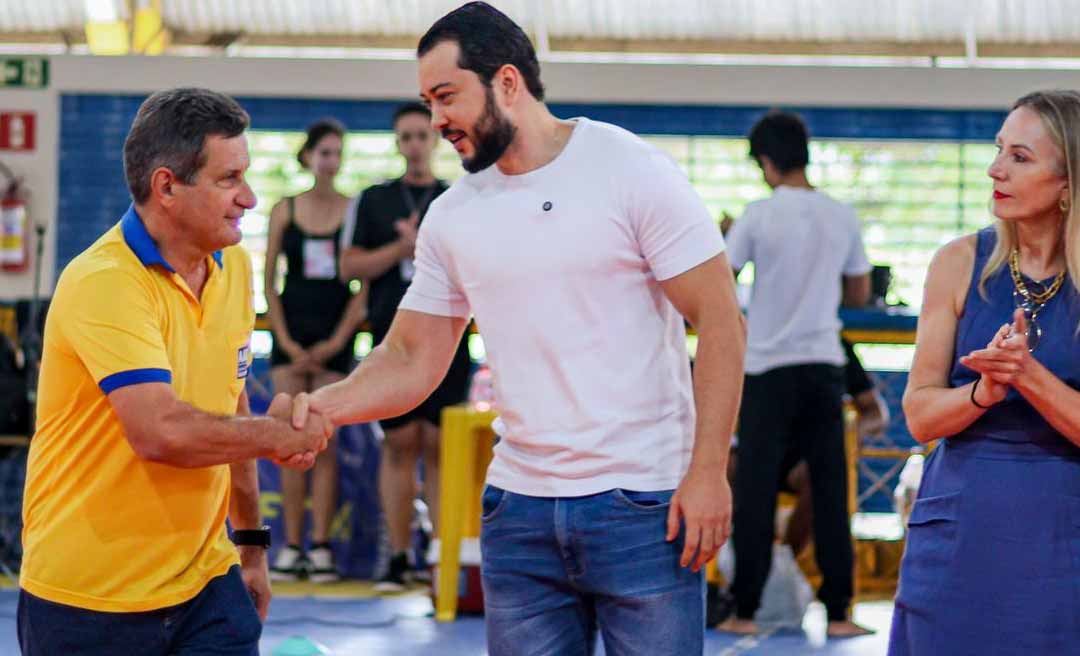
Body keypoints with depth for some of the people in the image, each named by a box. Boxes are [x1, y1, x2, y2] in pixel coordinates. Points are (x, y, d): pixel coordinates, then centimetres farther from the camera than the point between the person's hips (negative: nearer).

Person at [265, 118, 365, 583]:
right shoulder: (284, 211, 6)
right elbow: (269, 280, 5)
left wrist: (337, 341, -8)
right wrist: (285, 340, -4)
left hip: (334, 336, -1)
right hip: (291, 332, 1)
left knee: (324, 444, -3)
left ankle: (321, 548, -1)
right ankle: (291, 547, 1)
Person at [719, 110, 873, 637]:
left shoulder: (759, 216, -7)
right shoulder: (842, 217, 4)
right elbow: (859, 294, 12)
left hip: (768, 366, -3)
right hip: (824, 365, 3)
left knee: (755, 491, 2)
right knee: (830, 491, 6)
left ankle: (745, 611, 3)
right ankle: (838, 611, 5)